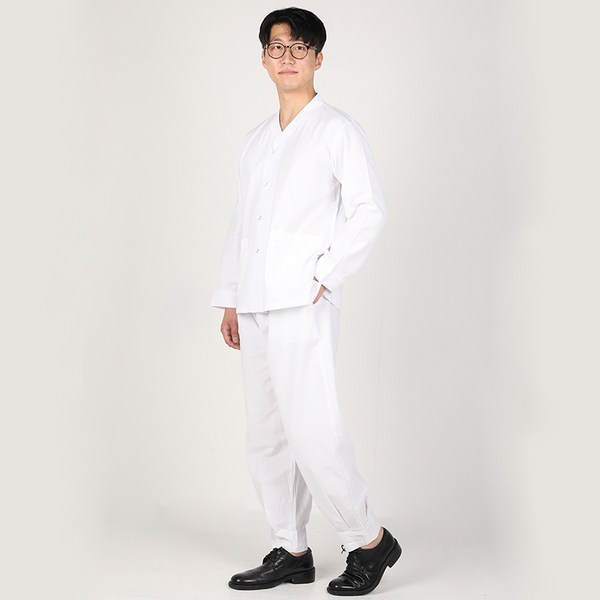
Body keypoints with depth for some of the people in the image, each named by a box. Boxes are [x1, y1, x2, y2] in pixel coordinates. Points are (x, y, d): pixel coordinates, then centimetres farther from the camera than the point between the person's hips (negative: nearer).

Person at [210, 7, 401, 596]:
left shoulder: (337, 130, 0)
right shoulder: (254, 141, 20)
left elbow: (369, 210, -7)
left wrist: (325, 277, -13)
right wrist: (229, 299, 17)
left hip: (303, 307, -7)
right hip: (255, 311, 7)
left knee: (312, 432, -11)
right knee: (266, 438, 9)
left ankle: (369, 540, 5)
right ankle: (290, 551, 19)